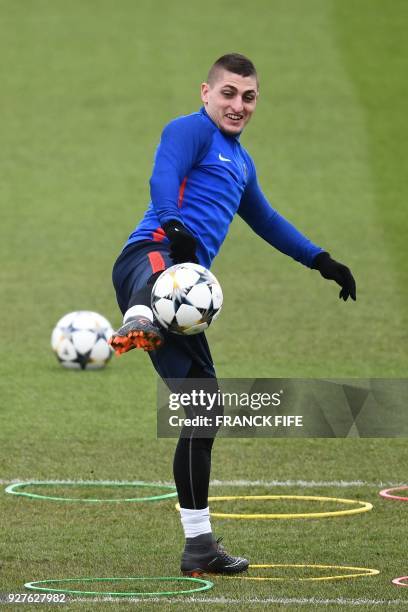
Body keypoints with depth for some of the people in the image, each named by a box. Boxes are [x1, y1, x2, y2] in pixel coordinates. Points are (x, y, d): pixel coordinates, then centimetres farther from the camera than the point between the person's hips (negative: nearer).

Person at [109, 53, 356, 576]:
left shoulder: (240, 162, 34)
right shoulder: (191, 131, 5)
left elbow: (265, 220, 51)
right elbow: (163, 178, -15)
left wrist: (322, 262, 56)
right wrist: (175, 228, -34)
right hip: (151, 254, -8)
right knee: (161, 268, -46)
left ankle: (199, 546, 11)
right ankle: (139, 321, -84)